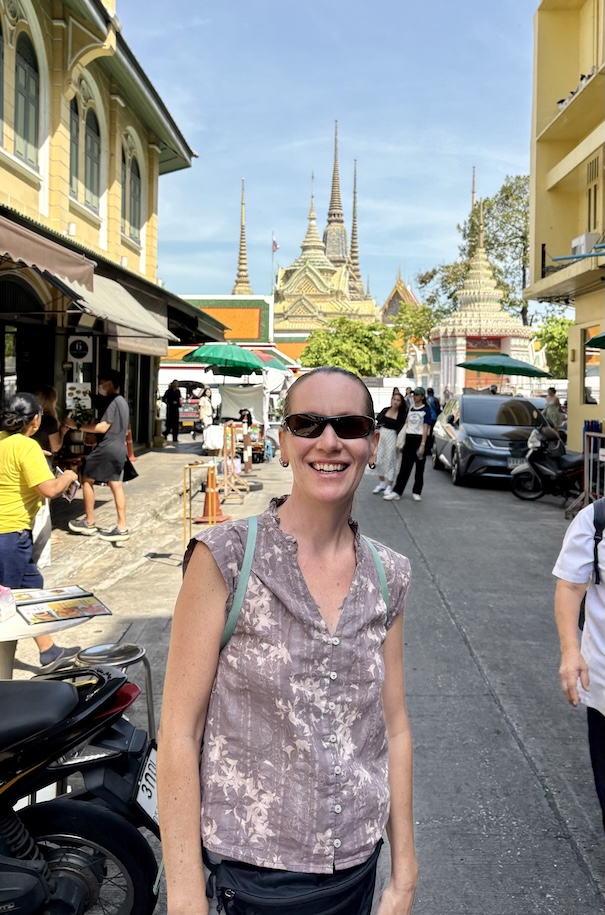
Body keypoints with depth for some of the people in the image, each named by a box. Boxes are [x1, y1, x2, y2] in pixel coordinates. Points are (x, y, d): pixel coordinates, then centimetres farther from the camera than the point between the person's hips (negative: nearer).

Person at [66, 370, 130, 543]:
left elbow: (103, 427, -20)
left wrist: (78, 426, -16)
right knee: (116, 485, 6)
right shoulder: (122, 401, 17)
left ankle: (89, 523, 10)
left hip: (107, 449, -9)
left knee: (87, 480, 4)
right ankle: (122, 528, 1)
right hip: (119, 449, 9)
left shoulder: (112, 401, -14)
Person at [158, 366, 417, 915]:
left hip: (357, 864, 4)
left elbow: (393, 728, 4)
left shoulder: (388, 577, -3)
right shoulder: (224, 558, -15)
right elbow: (179, 731, -14)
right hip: (246, 867, -4)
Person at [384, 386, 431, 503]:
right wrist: (402, 441, 13)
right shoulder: (410, 409, 14)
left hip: (419, 439, -5)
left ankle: (416, 492, 13)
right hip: (409, 439, 5)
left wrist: (422, 445, -17)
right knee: (404, 467, 1)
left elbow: (425, 428, -10)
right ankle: (397, 492, -2)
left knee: (419, 469, 5)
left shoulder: (426, 410, -4)